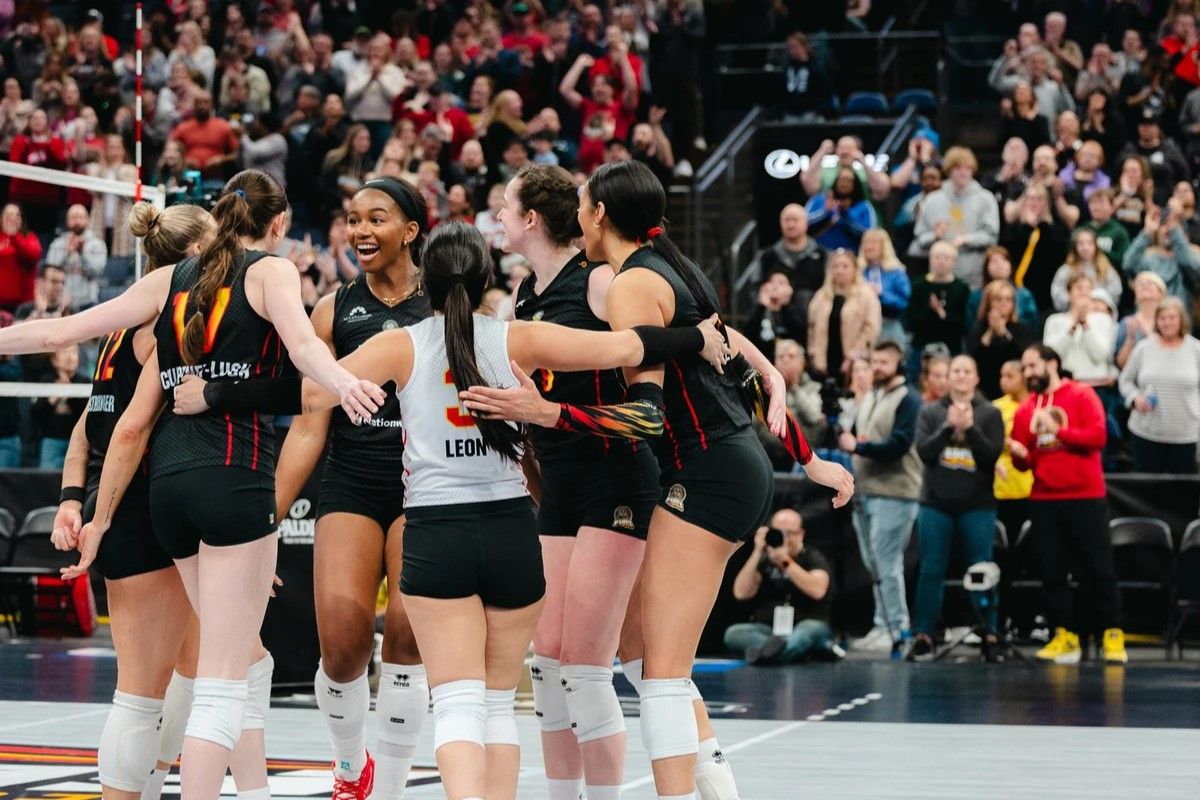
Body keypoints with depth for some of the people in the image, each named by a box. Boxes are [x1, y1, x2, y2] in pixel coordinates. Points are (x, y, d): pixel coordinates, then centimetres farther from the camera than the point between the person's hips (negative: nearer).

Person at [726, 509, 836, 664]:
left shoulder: (813, 558, 5)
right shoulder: (764, 560, 13)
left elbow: (817, 590, -16)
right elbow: (740, 593, -2)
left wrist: (785, 559, -18)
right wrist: (757, 552, -7)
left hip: (804, 626, -3)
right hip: (767, 630, 3)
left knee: (812, 628, -36)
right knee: (733, 633, -26)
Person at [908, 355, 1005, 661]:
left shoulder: (990, 413, 5)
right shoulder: (930, 412, 9)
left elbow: (992, 455, -6)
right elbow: (924, 452, -3)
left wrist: (969, 427, -17)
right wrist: (948, 426, -14)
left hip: (977, 505, -1)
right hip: (935, 503, 1)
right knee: (931, 570, 0)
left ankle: (990, 636, 3)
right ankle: (923, 636, 3)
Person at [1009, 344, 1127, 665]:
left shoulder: (1082, 395, -1)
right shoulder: (1025, 409, 9)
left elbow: (1098, 435, -14)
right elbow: (1025, 462, 10)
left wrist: (1058, 430, -18)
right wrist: (1020, 455, -12)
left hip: (1085, 497, -4)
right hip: (1043, 500, 4)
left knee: (1097, 568, -1)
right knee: (1051, 570, 4)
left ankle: (1113, 635, 6)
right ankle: (1064, 637, 9)